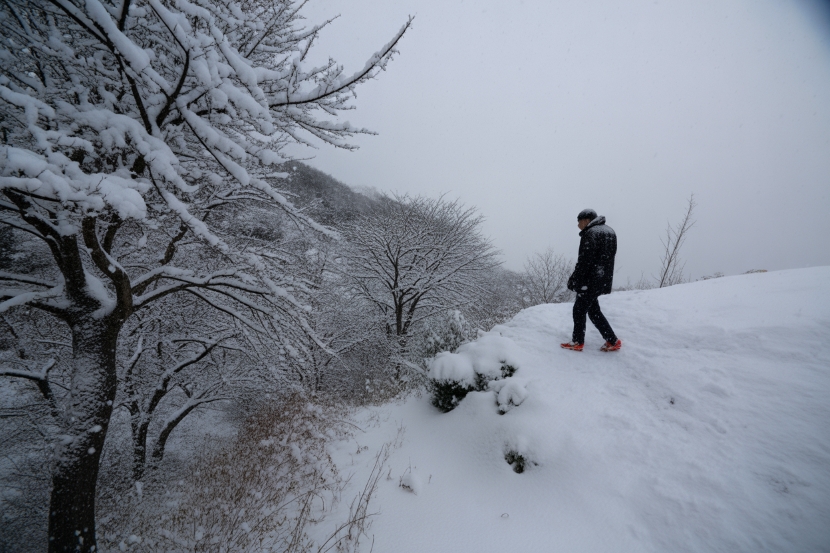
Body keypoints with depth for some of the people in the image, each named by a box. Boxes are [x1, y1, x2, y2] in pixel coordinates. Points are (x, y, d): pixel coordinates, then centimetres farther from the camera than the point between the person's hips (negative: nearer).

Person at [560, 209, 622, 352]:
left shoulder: (590, 234, -14)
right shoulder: (610, 231, 15)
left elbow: (585, 261, -20)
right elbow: (608, 257, 16)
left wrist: (574, 279, -14)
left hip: (589, 281, -9)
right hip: (603, 280, 9)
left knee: (579, 310, 2)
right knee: (593, 310, 17)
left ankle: (578, 342, 11)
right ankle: (612, 341, 18)